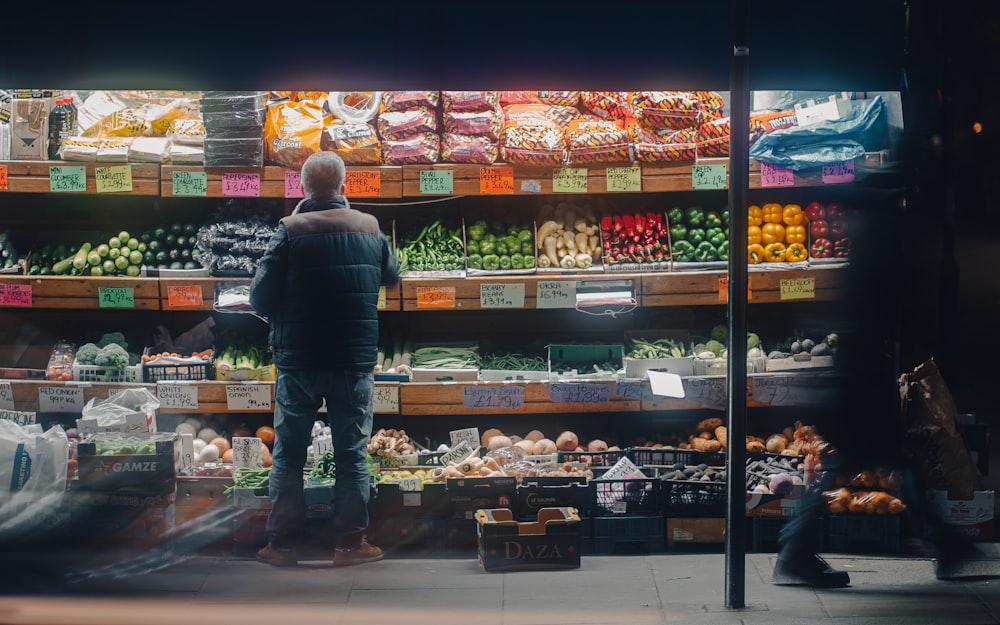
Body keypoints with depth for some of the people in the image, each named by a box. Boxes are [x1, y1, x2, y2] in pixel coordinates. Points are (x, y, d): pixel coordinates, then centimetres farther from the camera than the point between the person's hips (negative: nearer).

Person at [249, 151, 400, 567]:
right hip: (356, 361, 2)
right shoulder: (370, 229, -1)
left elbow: (260, 297, -11)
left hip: (298, 361, -1)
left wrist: (281, 316, 10)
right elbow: (392, 276, 15)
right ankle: (349, 543, 11)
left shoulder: (290, 230, -10)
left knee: (288, 455, 8)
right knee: (353, 455, 9)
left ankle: (281, 543, 12)